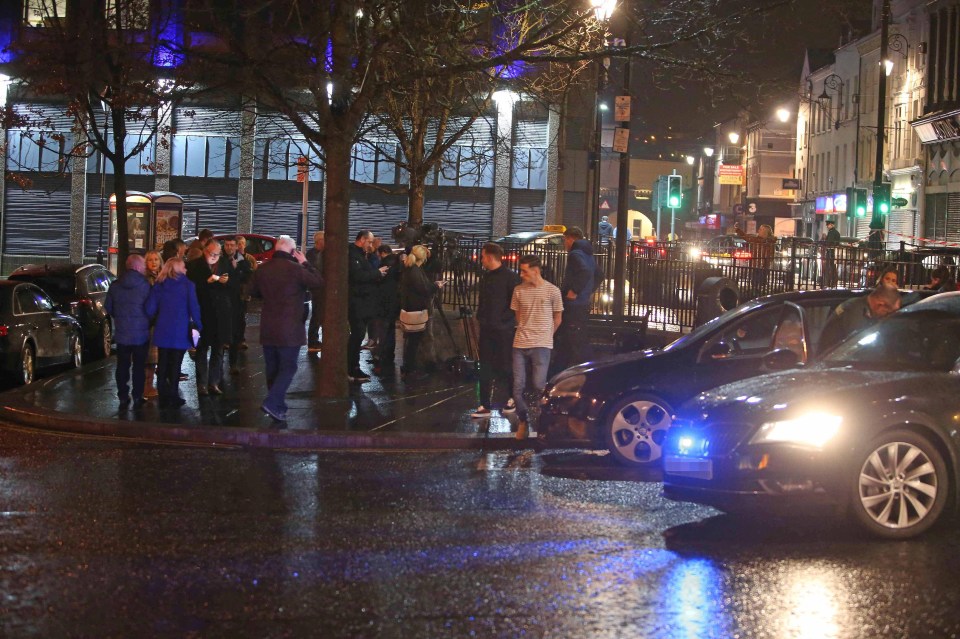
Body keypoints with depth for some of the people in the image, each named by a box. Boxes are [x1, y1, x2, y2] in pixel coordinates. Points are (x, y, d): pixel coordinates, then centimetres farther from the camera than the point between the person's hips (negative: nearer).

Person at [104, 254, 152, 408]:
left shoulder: (115, 286, 0)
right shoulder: (145, 285, -13)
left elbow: (108, 307, 6)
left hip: (122, 333, 3)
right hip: (141, 332, -3)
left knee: (122, 366, 10)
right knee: (139, 366, 6)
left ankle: (123, 397, 10)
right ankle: (137, 397, 6)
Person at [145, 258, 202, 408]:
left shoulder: (158, 286, 4)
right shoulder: (187, 285, -5)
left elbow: (150, 309, -2)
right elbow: (194, 307, -9)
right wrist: (198, 325, 2)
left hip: (162, 332, 3)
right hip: (180, 332, -3)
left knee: (162, 364, 11)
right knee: (175, 365, 3)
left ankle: (163, 396, 14)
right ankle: (172, 397, 4)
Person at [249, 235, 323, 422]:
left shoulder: (262, 268, 3)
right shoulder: (295, 269, -15)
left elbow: (253, 291, 17)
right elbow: (318, 282, -7)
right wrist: (306, 263, 2)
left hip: (267, 328, 6)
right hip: (289, 329, -6)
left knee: (272, 368, 14)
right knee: (288, 368, -1)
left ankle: (278, 407, 19)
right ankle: (272, 403, -16)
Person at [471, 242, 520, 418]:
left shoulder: (510, 277, -12)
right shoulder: (485, 277, 12)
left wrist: (505, 319, -15)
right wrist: (480, 318, 13)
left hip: (504, 331, -7)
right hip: (487, 330, 7)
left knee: (506, 367, 4)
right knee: (485, 369, 5)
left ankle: (513, 400, 22)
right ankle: (485, 405, 8)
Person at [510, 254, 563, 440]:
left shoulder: (552, 291, -4)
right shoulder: (519, 290, 4)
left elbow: (558, 318, 7)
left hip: (541, 345, -3)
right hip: (520, 344, 3)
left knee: (539, 385, -10)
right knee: (518, 387, 0)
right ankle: (522, 421, 20)